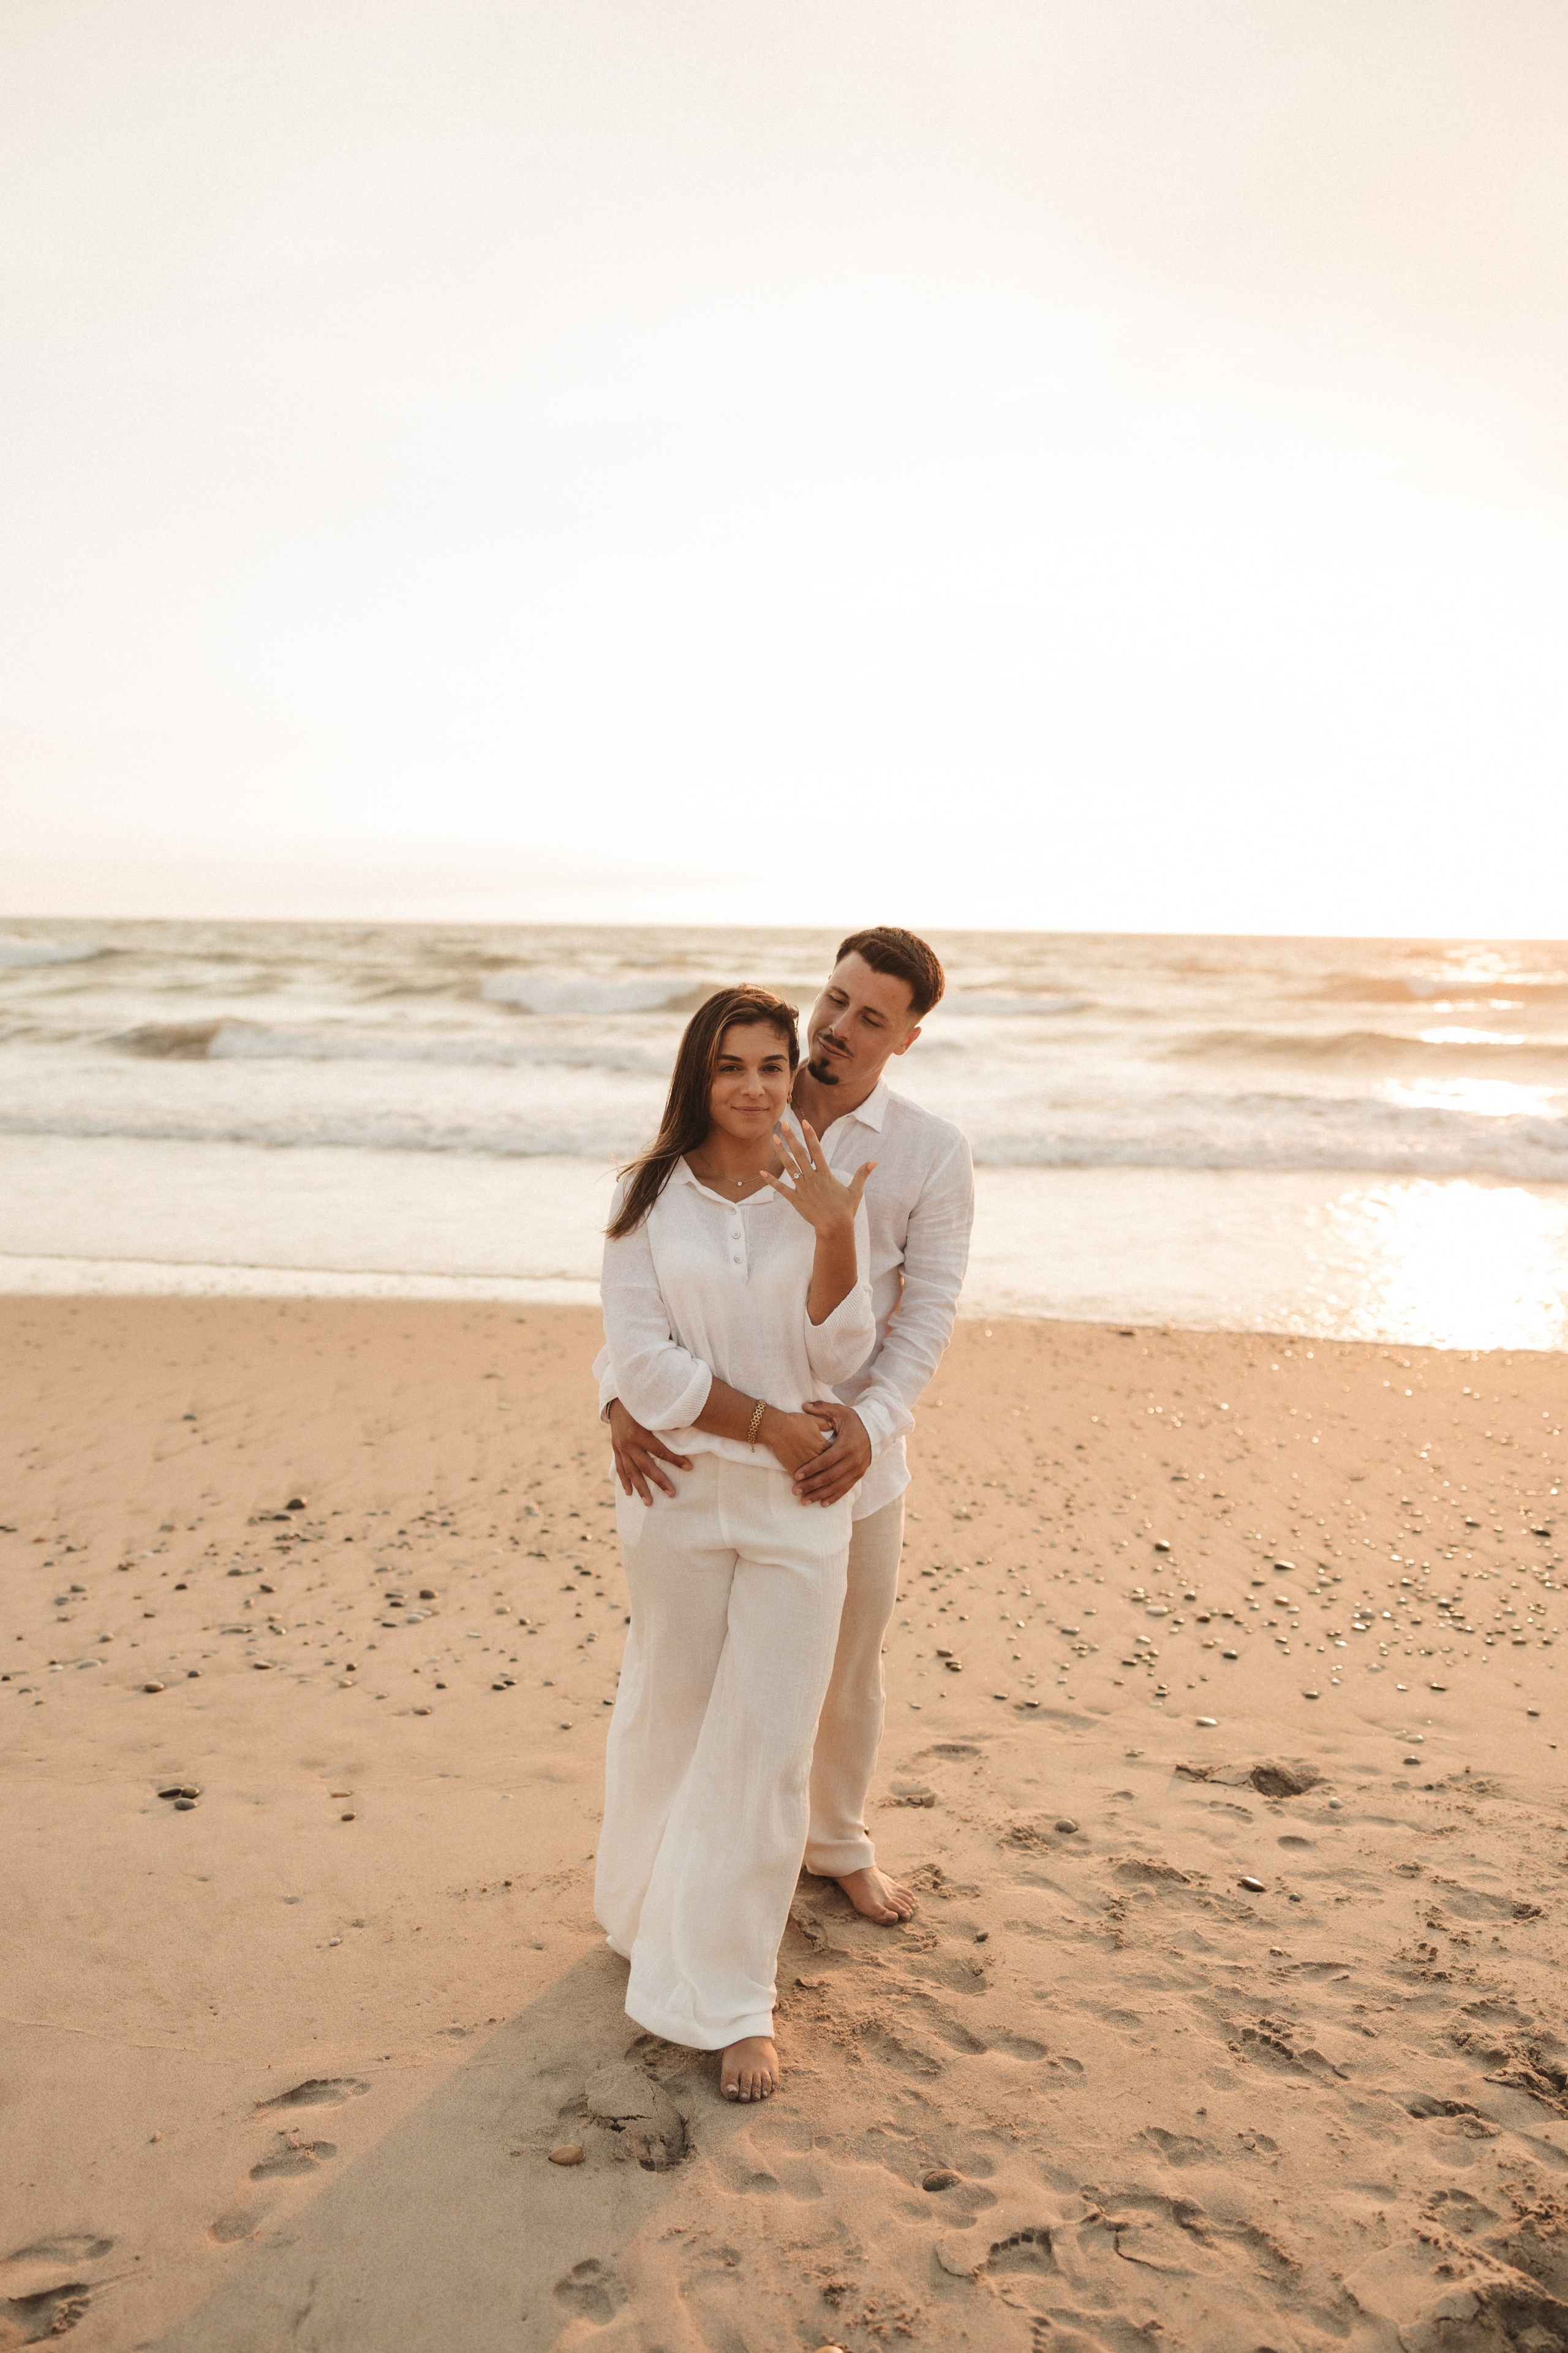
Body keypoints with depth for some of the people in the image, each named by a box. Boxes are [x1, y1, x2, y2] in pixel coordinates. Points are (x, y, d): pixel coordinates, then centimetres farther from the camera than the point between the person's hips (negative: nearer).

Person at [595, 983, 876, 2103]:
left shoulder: (824, 1193, -1)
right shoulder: (650, 1198, -3)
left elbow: (840, 1357, -6)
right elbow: (641, 1359, -7)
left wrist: (833, 1234, -20)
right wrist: (765, 1421, -12)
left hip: (797, 1504, 0)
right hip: (678, 1492, 0)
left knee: (767, 1747, 2)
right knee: (672, 1716, 16)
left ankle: (731, 1998, 16)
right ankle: (654, 1908, 44)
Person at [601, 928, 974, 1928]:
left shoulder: (935, 1154, -9)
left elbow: (927, 1316, -12)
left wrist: (874, 1421, -31)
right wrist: (623, 1395, -27)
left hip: (851, 1453, 1)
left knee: (851, 1666, 19)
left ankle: (840, 1843, 45)